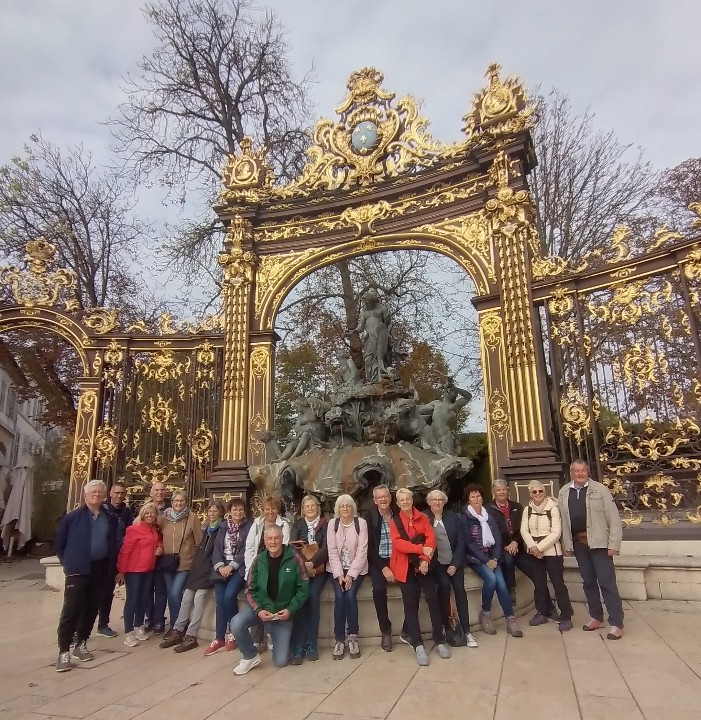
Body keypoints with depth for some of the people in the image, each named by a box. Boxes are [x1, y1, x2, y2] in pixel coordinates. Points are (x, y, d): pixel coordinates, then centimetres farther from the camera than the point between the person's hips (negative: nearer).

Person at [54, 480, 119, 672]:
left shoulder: (110, 519, 6)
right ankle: (64, 651, 4)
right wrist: (69, 563, 1)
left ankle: (81, 644, 26)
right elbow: (59, 544, 2)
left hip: (100, 570, 4)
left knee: (92, 609, 11)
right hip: (78, 570, -4)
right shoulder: (72, 517, -4)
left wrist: (111, 568, 6)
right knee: (71, 610, -5)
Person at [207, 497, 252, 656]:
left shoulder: (249, 525, 0)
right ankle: (219, 638, 1)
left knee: (229, 595, -23)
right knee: (220, 600, -12)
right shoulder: (223, 526, 14)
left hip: (240, 567, -4)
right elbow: (217, 549, 7)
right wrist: (220, 566, -10)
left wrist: (232, 566, -14)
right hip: (223, 567, 4)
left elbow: (246, 549, -7)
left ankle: (232, 633, -1)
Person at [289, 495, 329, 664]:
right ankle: (298, 646, -18)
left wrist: (311, 563, -25)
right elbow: (292, 546, -3)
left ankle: (311, 644, -11)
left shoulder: (325, 525, 4)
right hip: (300, 568, 1)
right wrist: (303, 564, -20)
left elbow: (326, 548, -8)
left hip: (319, 568, -1)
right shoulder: (298, 525, 11)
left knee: (313, 597, -23)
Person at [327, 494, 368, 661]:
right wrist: (339, 574, -13)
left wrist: (351, 574, -16)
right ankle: (339, 639, -6)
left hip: (356, 568, -1)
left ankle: (352, 637, -3)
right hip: (337, 568, 1)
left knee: (350, 596, -21)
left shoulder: (361, 523, -7)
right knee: (339, 597, -19)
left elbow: (362, 551, -10)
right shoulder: (332, 524, -2)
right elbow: (332, 550, -4)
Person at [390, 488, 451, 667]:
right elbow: (398, 543, -9)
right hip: (406, 567, -1)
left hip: (423, 565, 1)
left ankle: (440, 641, 6)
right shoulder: (394, 521, 5)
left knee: (433, 600, -5)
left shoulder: (422, 518, 9)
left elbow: (431, 538, -1)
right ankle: (418, 646, 3)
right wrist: (421, 549, -20)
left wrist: (425, 559, -16)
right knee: (410, 606, -1)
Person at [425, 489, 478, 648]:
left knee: (459, 589, -13)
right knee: (444, 585, -23)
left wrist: (455, 563, -6)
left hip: (454, 561, 2)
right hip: (437, 563, -2)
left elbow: (461, 541, 2)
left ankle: (466, 631, -4)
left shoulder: (453, 516, 5)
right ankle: (447, 629, -9)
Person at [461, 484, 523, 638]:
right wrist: (486, 560, -16)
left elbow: (497, 538, 5)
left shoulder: (489, 516, 10)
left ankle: (510, 620, -11)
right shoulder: (464, 518, -4)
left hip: (492, 556, 4)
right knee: (491, 578, -27)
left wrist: (495, 558, -9)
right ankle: (485, 613, -8)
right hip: (475, 558, -4)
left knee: (501, 582, -19)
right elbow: (469, 543, -10)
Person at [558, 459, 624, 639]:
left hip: (599, 542, -4)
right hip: (578, 543, 4)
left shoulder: (600, 489, -7)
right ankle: (596, 618, 27)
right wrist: (566, 543, 4)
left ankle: (616, 624, 5)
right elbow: (563, 520, 6)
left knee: (607, 582, -3)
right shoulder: (564, 492, 4)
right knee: (588, 582, 13)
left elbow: (614, 518, -8)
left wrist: (613, 544, -13)